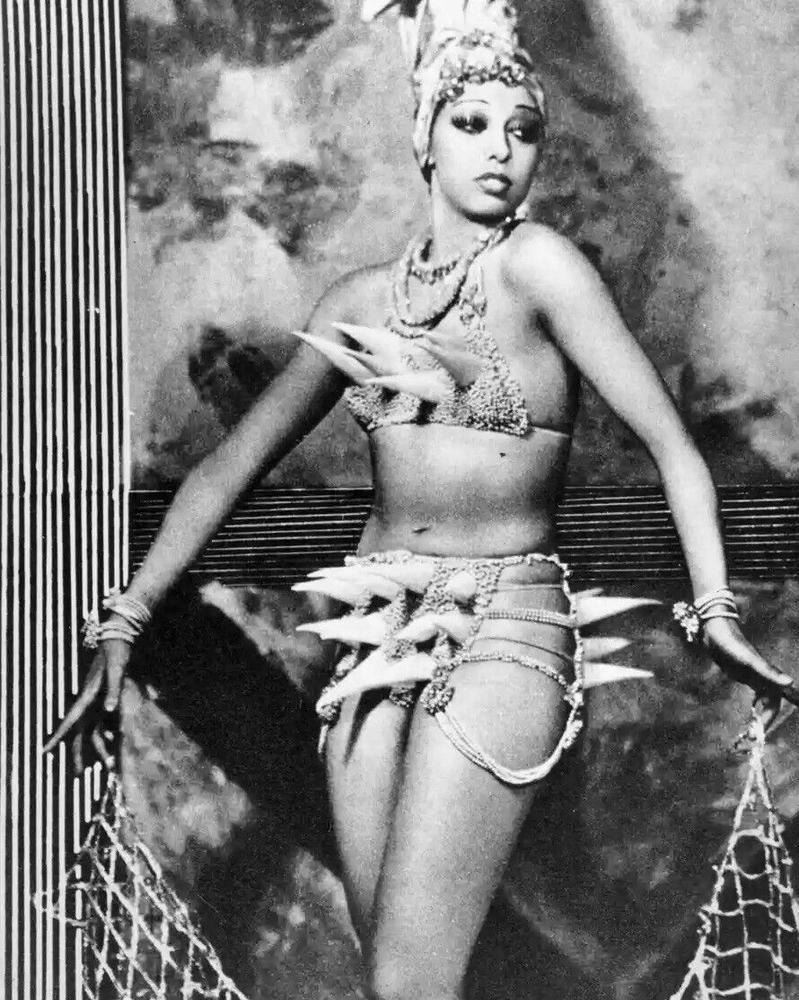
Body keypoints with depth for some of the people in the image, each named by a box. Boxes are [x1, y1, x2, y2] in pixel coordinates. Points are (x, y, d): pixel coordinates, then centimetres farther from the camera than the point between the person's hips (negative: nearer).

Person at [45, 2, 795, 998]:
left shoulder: (537, 264, -5)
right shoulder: (362, 299, 9)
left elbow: (668, 439, -8)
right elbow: (233, 463, 14)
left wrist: (714, 611, -20)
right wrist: (126, 619, 13)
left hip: (503, 628, -5)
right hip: (377, 637, 5)